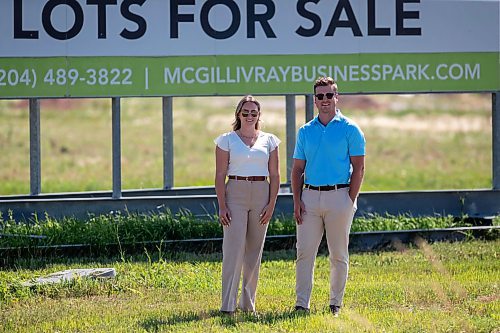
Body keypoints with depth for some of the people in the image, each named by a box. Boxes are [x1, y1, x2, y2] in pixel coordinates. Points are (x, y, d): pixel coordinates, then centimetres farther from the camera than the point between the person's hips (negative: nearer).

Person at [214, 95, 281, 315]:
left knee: (254, 251, 6)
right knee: (233, 250, -10)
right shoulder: (226, 140, 3)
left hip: (261, 195, 3)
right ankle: (227, 305, -13)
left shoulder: (269, 140, 9)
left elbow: (275, 175, 8)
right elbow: (220, 175, 0)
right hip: (235, 194, -3)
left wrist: (271, 204, -2)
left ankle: (248, 303, 15)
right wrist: (222, 206, -8)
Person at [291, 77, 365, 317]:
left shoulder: (349, 129, 1)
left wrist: (350, 201, -9)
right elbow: (297, 169, 14)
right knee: (305, 252, -3)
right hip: (310, 197, 3)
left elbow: (358, 168, -2)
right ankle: (302, 304, -1)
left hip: (339, 196, -3)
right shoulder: (305, 131, 12)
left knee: (339, 255, 4)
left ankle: (336, 303, 12)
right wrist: (297, 201, 2)